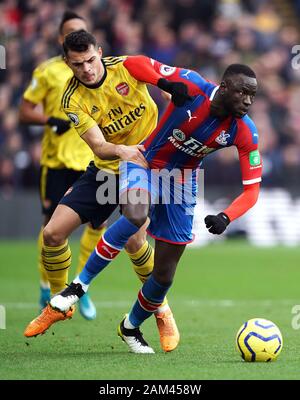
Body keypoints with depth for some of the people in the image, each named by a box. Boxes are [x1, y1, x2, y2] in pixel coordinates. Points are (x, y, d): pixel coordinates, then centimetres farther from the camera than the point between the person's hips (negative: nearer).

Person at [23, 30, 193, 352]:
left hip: (147, 161, -3)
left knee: (133, 239, -22)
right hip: (105, 169, 3)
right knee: (52, 232, -4)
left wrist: (177, 94, -37)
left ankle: (162, 310, 1)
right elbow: (98, 146, -21)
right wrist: (121, 151, -44)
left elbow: (174, 82, -12)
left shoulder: (126, 67, -16)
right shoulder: (72, 100, -13)